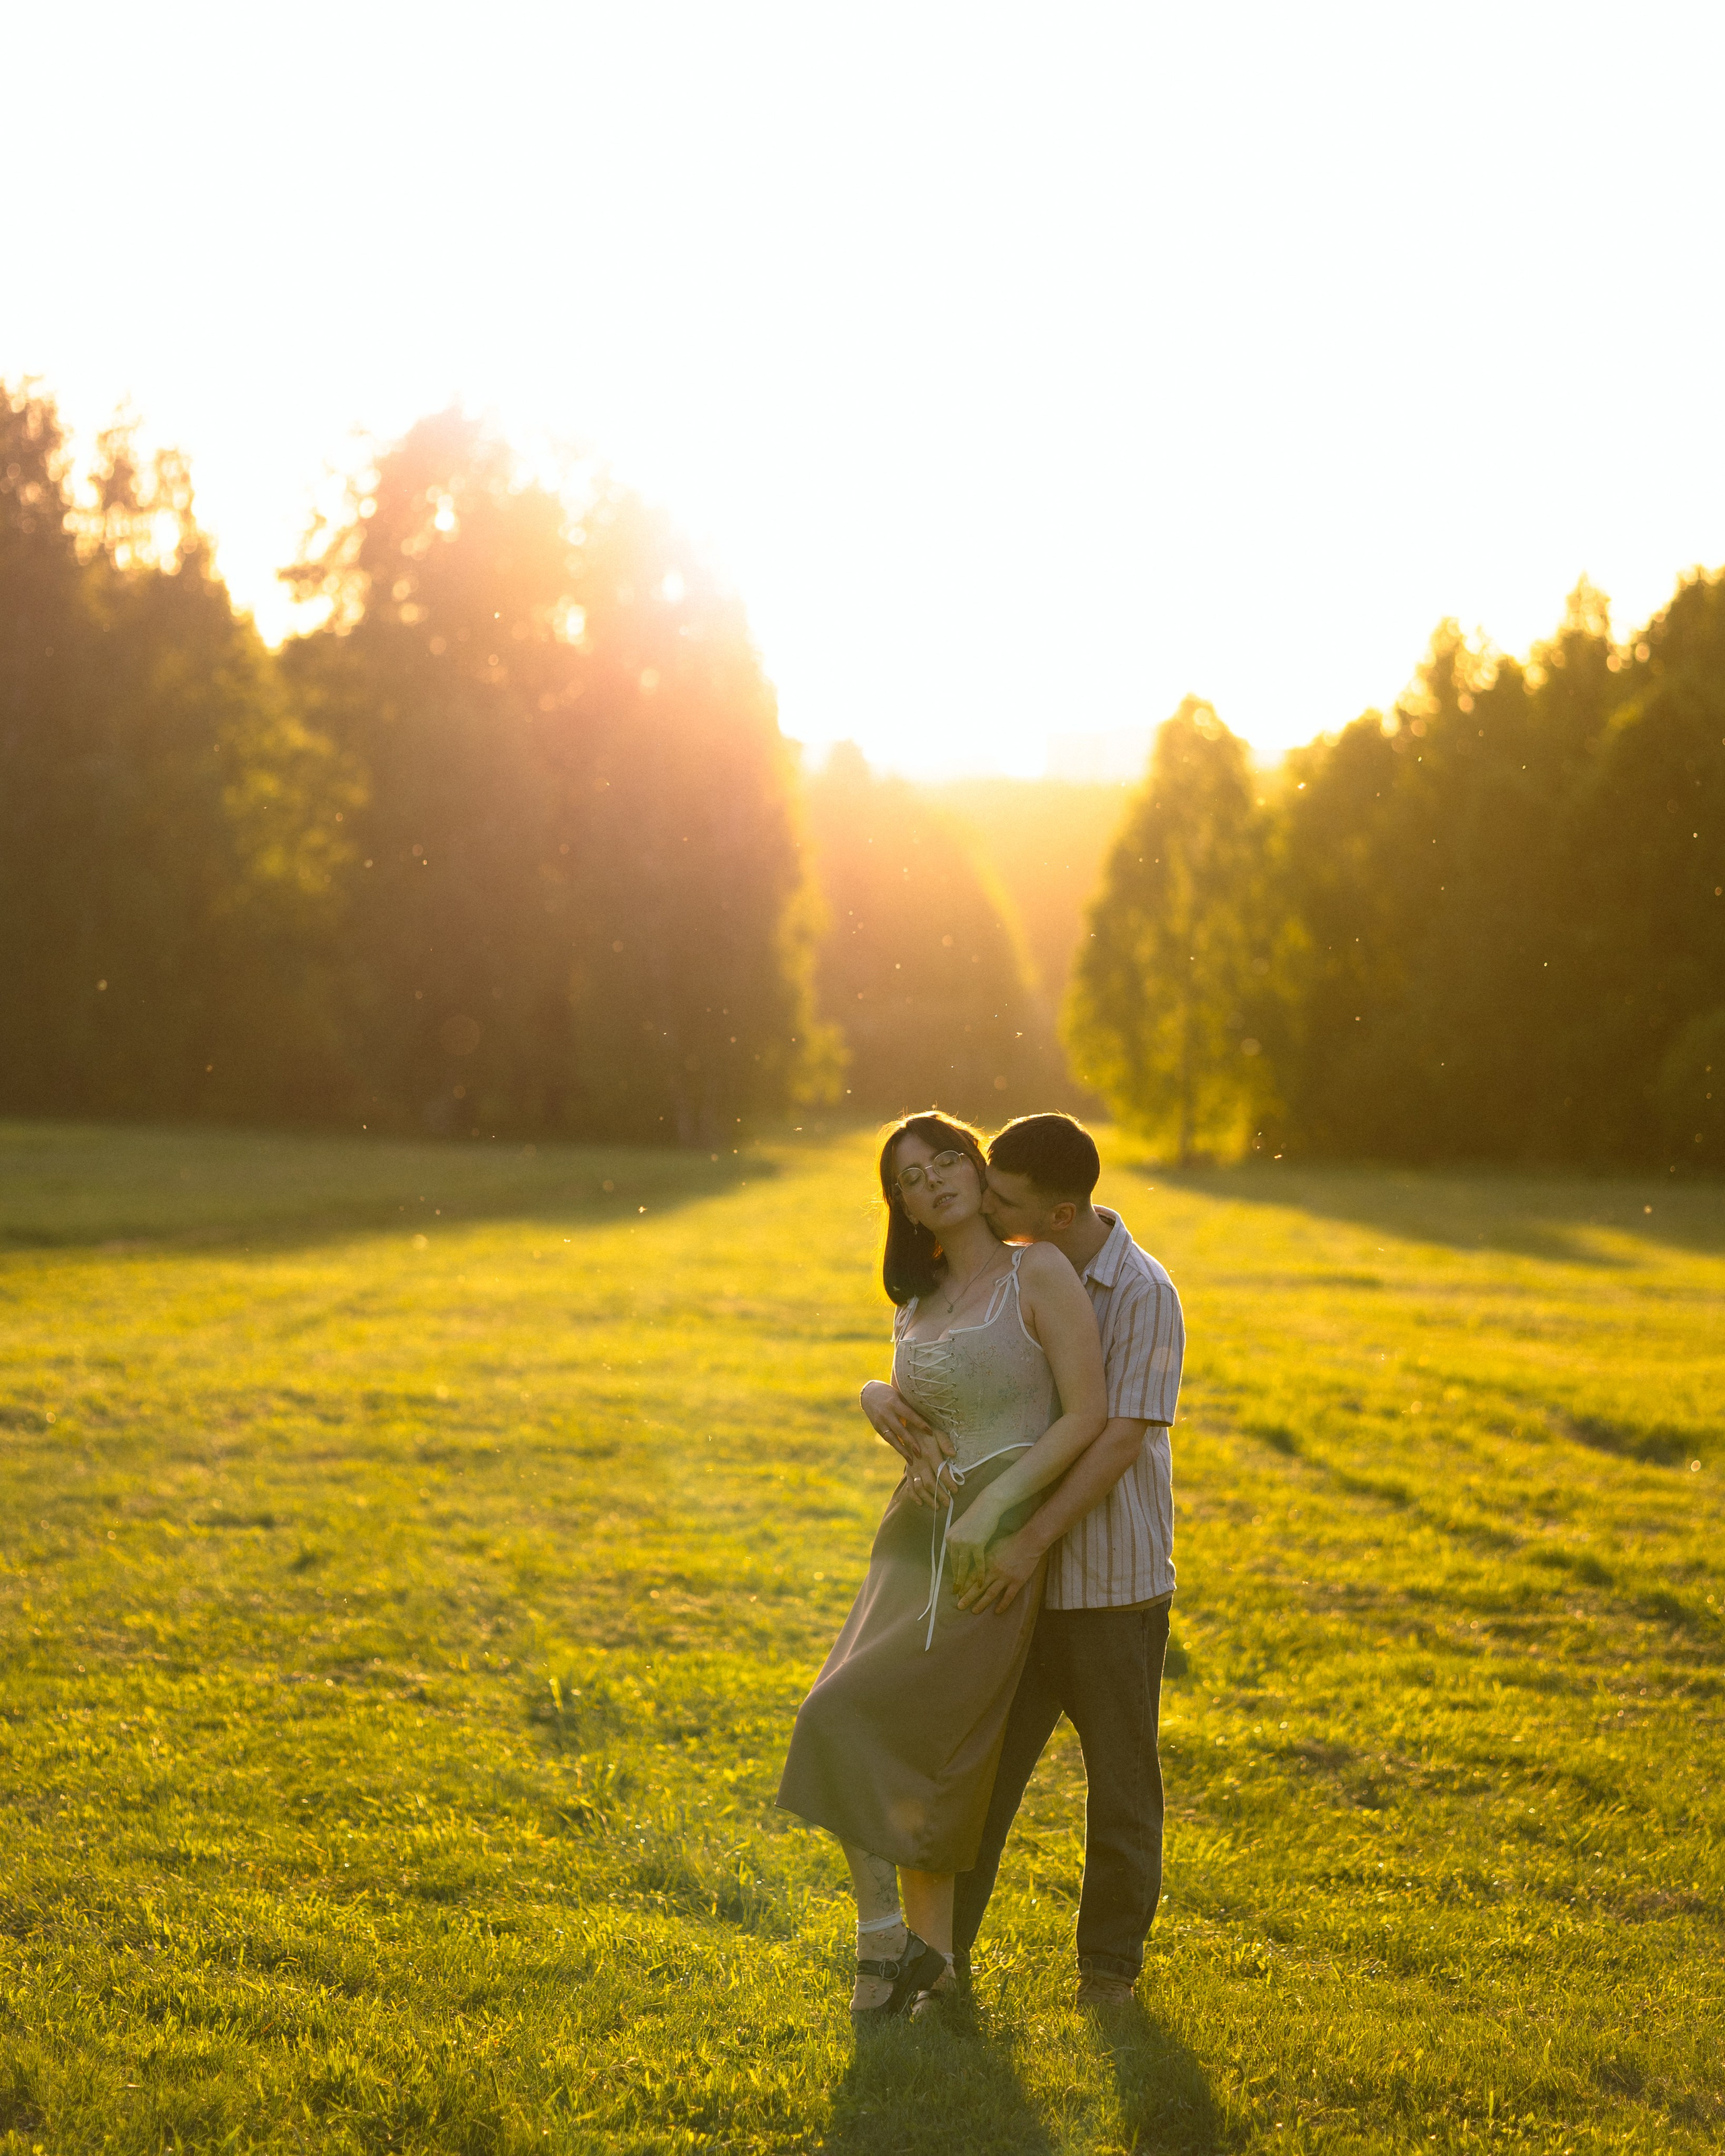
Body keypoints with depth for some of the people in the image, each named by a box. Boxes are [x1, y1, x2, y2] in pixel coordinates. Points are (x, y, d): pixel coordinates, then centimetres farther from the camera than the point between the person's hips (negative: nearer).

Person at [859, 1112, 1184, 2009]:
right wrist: (886, 1405, -18)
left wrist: (1033, 1539, -26)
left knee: (1120, 1778, 9)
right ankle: (941, 1956, 11)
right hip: (1020, 1575, 4)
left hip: (1113, 1580, -4)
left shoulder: (1143, 1295, -12)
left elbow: (1122, 1438, -19)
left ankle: (1110, 1960, 24)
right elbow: (894, 1382, 6)